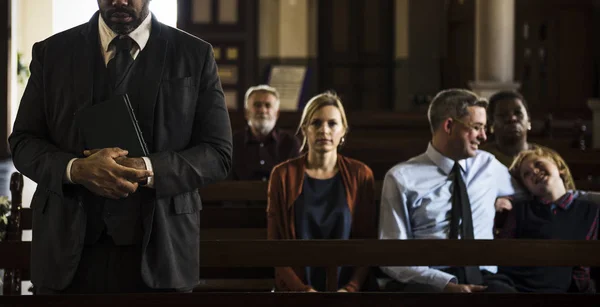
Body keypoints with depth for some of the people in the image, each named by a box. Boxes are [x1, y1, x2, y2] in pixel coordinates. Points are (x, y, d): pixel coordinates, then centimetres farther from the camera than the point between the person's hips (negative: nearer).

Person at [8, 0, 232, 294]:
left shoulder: (195, 55, 2)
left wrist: (146, 170, -17)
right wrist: (77, 169, -16)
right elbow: (23, 143, 4)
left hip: (157, 249, -1)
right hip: (69, 249, 1)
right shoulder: (51, 52, 6)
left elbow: (217, 154, 0)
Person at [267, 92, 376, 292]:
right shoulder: (283, 175, 6)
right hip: (296, 290, 0)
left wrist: (350, 288, -7)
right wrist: (302, 290, -8)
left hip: (346, 288, 0)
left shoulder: (360, 175, 8)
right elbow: (275, 242, 4)